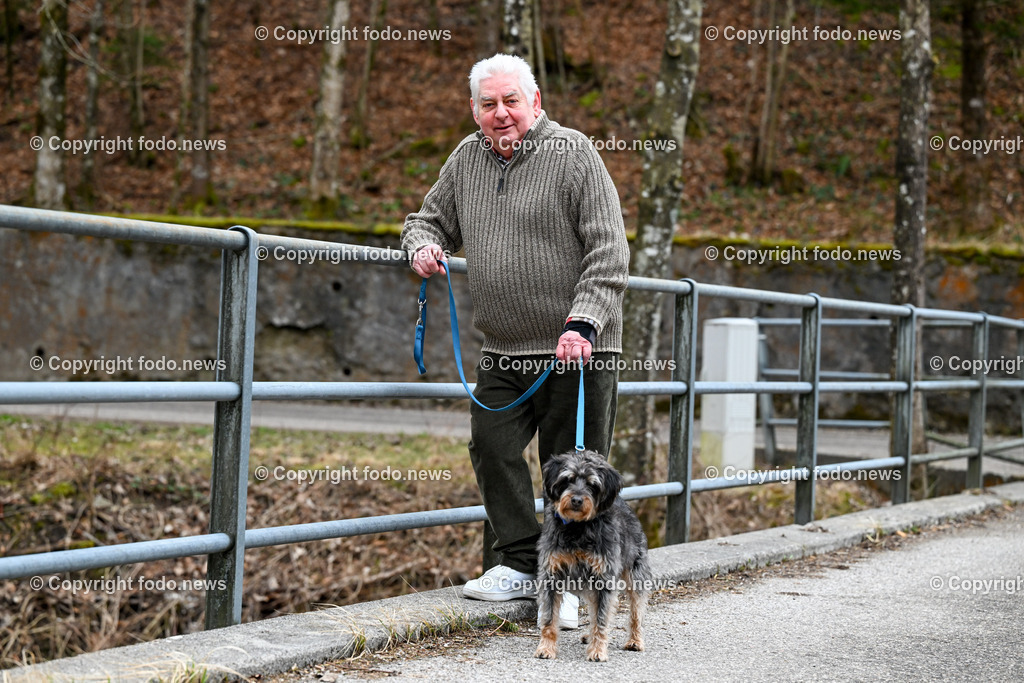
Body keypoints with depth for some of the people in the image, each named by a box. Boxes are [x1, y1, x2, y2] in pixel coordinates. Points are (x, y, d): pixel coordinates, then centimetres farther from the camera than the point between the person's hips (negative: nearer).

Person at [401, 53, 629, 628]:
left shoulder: (573, 154, -9)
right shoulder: (468, 158, 9)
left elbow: (609, 252, -13)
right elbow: (431, 220, 23)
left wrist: (582, 323, -23)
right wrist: (424, 246, -2)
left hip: (578, 349, -6)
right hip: (504, 350, 6)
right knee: (492, 447, 2)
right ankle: (522, 564, 16)